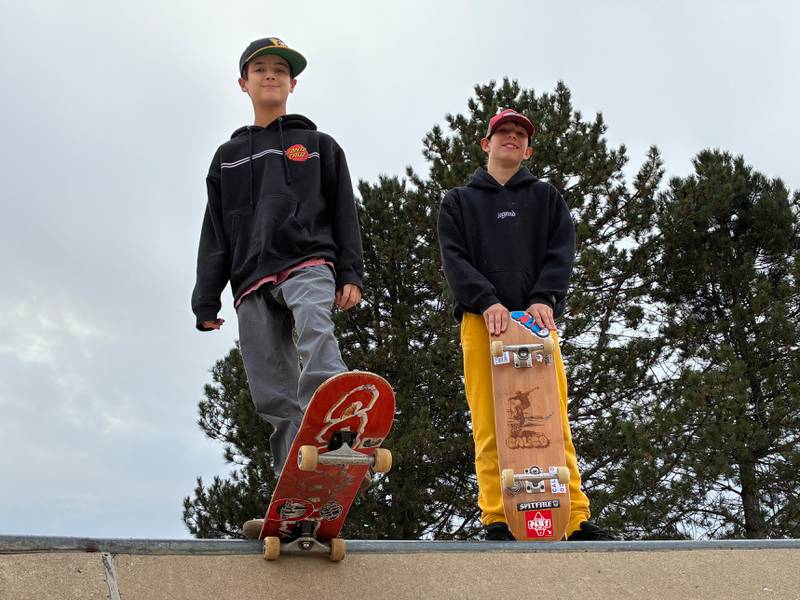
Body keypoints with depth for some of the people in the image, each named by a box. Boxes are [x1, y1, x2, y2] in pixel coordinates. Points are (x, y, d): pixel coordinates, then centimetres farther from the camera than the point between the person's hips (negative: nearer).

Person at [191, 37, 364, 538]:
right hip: (252, 281, 3)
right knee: (274, 398, -6)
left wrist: (351, 273, -3)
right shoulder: (228, 156, 26)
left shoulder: (318, 145, 20)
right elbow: (215, 233, 20)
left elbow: (345, 214, 12)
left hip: (307, 262, -3)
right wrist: (207, 299, 9)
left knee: (316, 333, -36)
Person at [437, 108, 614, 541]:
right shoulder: (459, 202, 19)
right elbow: (454, 259, 4)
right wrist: (488, 302, -14)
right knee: (489, 426, -7)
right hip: (482, 320, -1)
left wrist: (544, 298, -12)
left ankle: (576, 518, -6)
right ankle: (496, 519, -7)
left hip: (537, 317, 1)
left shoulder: (546, 198, 22)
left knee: (554, 422, -4)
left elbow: (561, 253, 7)